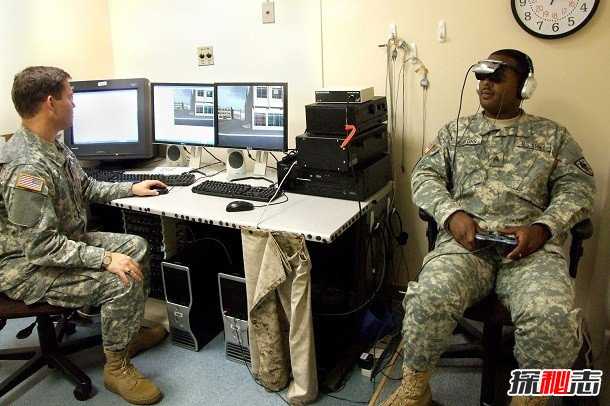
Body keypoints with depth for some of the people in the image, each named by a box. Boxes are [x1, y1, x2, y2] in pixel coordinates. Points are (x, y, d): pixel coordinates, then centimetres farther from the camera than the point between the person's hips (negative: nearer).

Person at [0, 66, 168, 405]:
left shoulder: (51, 146, 2)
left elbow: (85, 188, 18)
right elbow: (41, 246, -31)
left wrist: (131, 189, 18)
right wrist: (105, 258, -32)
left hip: (62, 241, 10)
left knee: (136, 246, 7)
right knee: (122, 280, -24)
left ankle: (128, 331, 22)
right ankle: (117, 367, -1)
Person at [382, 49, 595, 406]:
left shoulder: (553, 134, 20)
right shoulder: (456, 131, 21)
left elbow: (578, 186, 10)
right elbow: (425, 175, 11)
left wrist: (542, 227, -11)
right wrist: (451, 213, -10)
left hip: (531, 244, 0)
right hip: (465, 240, 0)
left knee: (552, 317, -31)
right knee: (431, 298, -31)